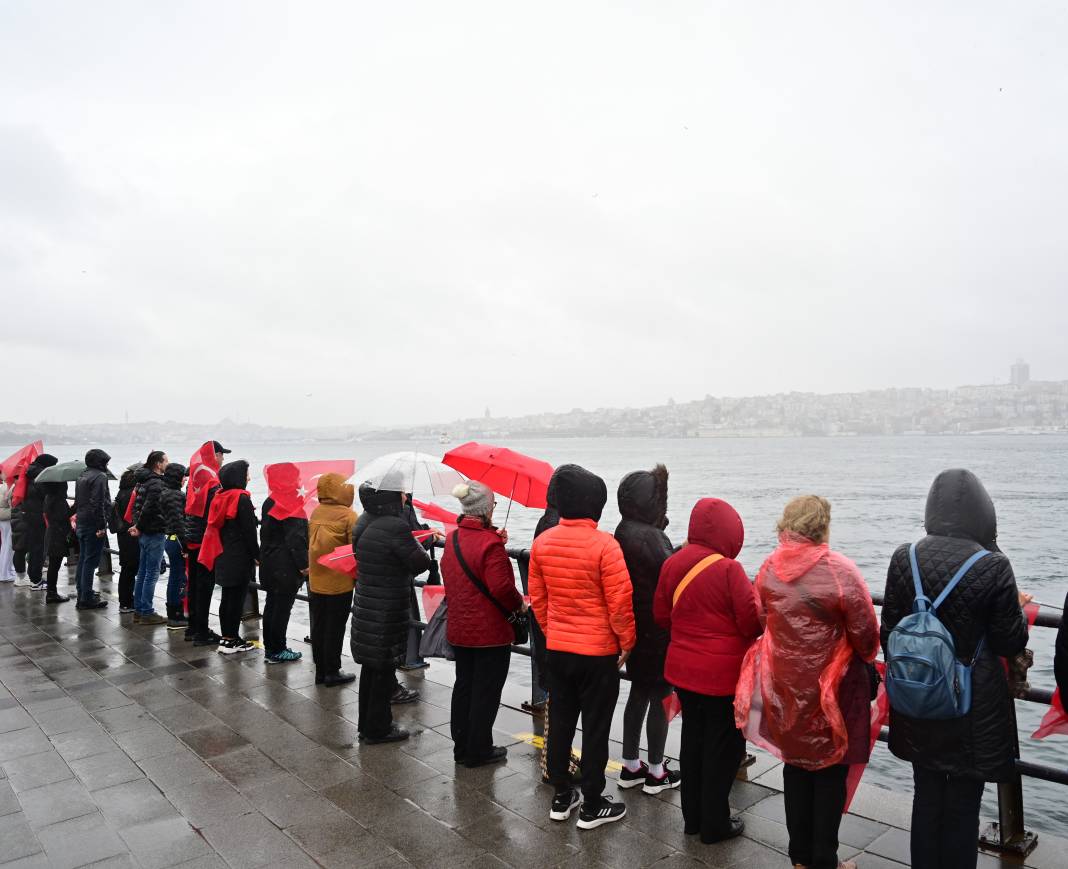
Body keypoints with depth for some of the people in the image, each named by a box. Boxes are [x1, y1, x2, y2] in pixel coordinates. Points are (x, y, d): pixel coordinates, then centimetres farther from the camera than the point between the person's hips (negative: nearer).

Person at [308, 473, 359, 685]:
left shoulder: (315, 512, 3)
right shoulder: (348, 515, -15)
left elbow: (311, 543, 11)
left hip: (316, 581, 6)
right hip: (339, 582, -6)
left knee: (318, 626, 13)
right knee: (334, 628, 4)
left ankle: (320, 670, 23)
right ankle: (332, 672, 12)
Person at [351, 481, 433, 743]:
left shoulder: (364, 522, 4)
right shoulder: (395, 527, -23)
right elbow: (421, 563, -17)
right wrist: (418, 546, 4)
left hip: (365, 607, 8)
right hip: (387, 612, -8)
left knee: (370, 667, 19)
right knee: (384, 669, 6)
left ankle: (366, 724, 33)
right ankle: (378, 729, 19)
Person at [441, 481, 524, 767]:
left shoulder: (452, 539, 3)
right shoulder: (490, 543, -21)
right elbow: (502, 587, -26)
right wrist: (519, 604, -9)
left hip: (458, 629, 8)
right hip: (490, 631, -8)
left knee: (463, 686, 19)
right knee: (486, 692, 6)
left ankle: (461, 746, 29)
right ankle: (479, 751, 17)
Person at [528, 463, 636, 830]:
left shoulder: (542, 542, -4)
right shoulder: (604, 545, -20)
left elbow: (537, 597, 5)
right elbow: (620, 602, -16)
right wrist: (626, 642, -1)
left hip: (556, 648, 5)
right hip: (598, 651, -5)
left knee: (560, 721, 16)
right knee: (595, 728, 8)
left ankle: (561, 797, 29)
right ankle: (592, 806, 20)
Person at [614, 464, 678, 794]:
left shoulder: (623, 532, 5)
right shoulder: (651, 537, -23)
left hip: (634, 628, 9)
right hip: (657, 631, -8)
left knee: (639, 693, 19)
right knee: (660, 697, 7)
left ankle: (630, 766, 30)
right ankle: (655, 772, 21)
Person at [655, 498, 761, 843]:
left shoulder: (671, 564, -3)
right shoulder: (729, 570, -21)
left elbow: (662, 615, 6)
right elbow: (752, 623, -16)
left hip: (683, 669, 6)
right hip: (723, 675, -6)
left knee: (692, 739, 19)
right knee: (723, 747, 11)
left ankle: (692, 817, 32)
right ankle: (714, 824, 23)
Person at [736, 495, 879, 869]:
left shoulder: (768, 569, -6)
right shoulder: (839, 570, -19)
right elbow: (866, 633, -12)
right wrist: (865, 658, 10)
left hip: (783, 686, 4)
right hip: (830, 688, -4)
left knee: (796, 765, 19)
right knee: (830, 771, 13)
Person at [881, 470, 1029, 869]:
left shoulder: (903, 559, -8)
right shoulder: (993, 567, -16)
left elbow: (889, 632, -1)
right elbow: (1011, 644, -9)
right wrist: (1020, 612, 12)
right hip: (973, 708, -3)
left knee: (926, 795, 19)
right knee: (963, 803, 13)